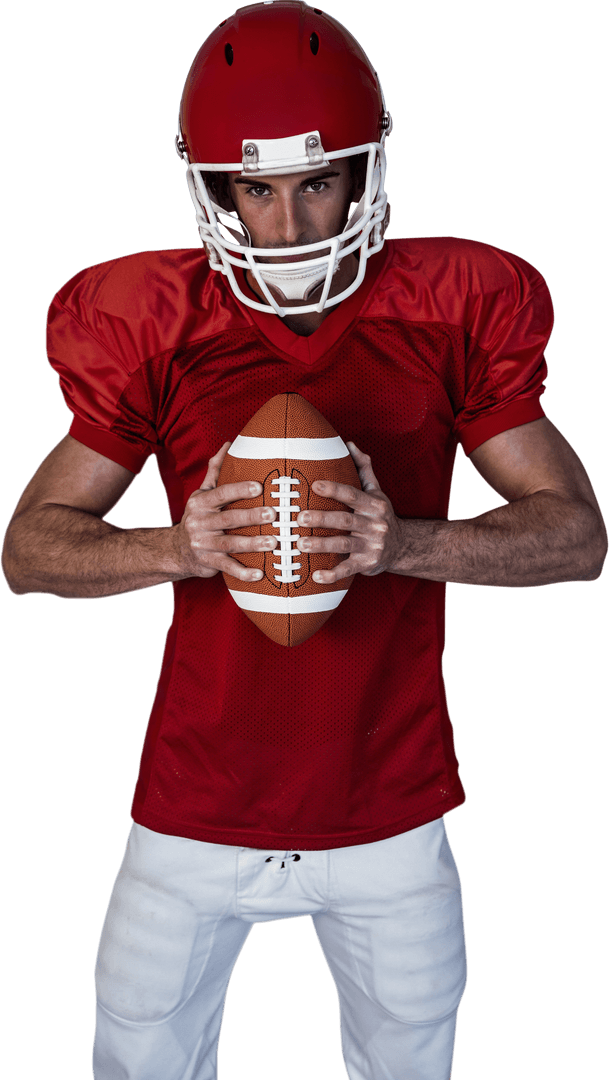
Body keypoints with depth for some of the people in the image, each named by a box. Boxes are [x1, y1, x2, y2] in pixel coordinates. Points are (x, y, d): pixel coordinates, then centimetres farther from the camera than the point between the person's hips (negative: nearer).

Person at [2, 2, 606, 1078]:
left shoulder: (448, 315, -6)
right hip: (195, 814, 0)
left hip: (390, 811, 0)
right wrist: (178, 548, -23)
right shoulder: (151, 328, -6)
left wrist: (404, 543, -24)